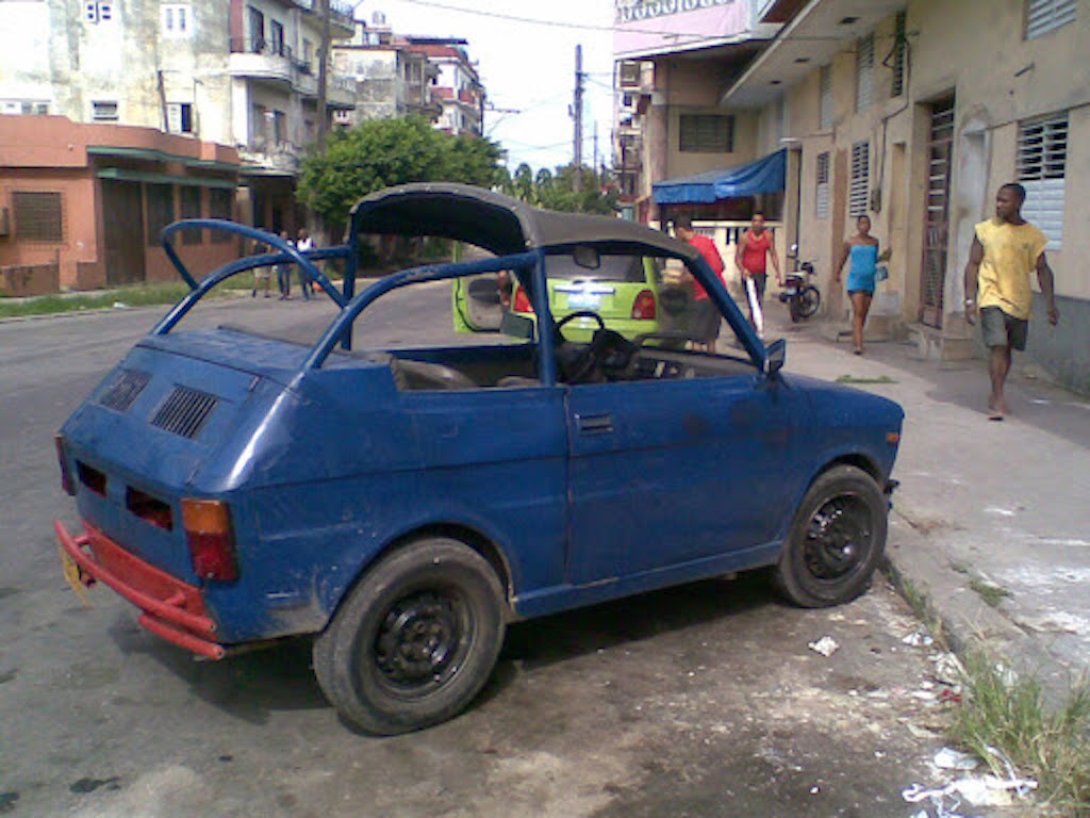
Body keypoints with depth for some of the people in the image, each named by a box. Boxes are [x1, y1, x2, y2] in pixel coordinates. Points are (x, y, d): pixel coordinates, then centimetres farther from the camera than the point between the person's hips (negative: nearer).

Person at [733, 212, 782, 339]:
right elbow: (737, 257, -8)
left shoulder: (768, 236, 4)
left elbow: (773, 255, 6)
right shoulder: (745, 237, -7)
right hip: (748, 275, -4)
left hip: (761, 274, 4)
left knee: (759, 304, 7)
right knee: (753, 304, -11)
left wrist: (778, 274, 0)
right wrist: (742, 270, -26)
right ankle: (759, 331, -12)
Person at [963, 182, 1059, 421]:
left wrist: (1050, 303, -1)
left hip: (1020, 302, 3)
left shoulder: (1033, 235, 4)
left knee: (1007, 349, 12)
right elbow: (972, 265, 0)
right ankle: (998, 400, -13)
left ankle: (996, 396, 28)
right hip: (992, 298, -3)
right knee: (998, 347, -15)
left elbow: (1043, 270, 7)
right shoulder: (986, 229, 0)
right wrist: (970, 299, -7)